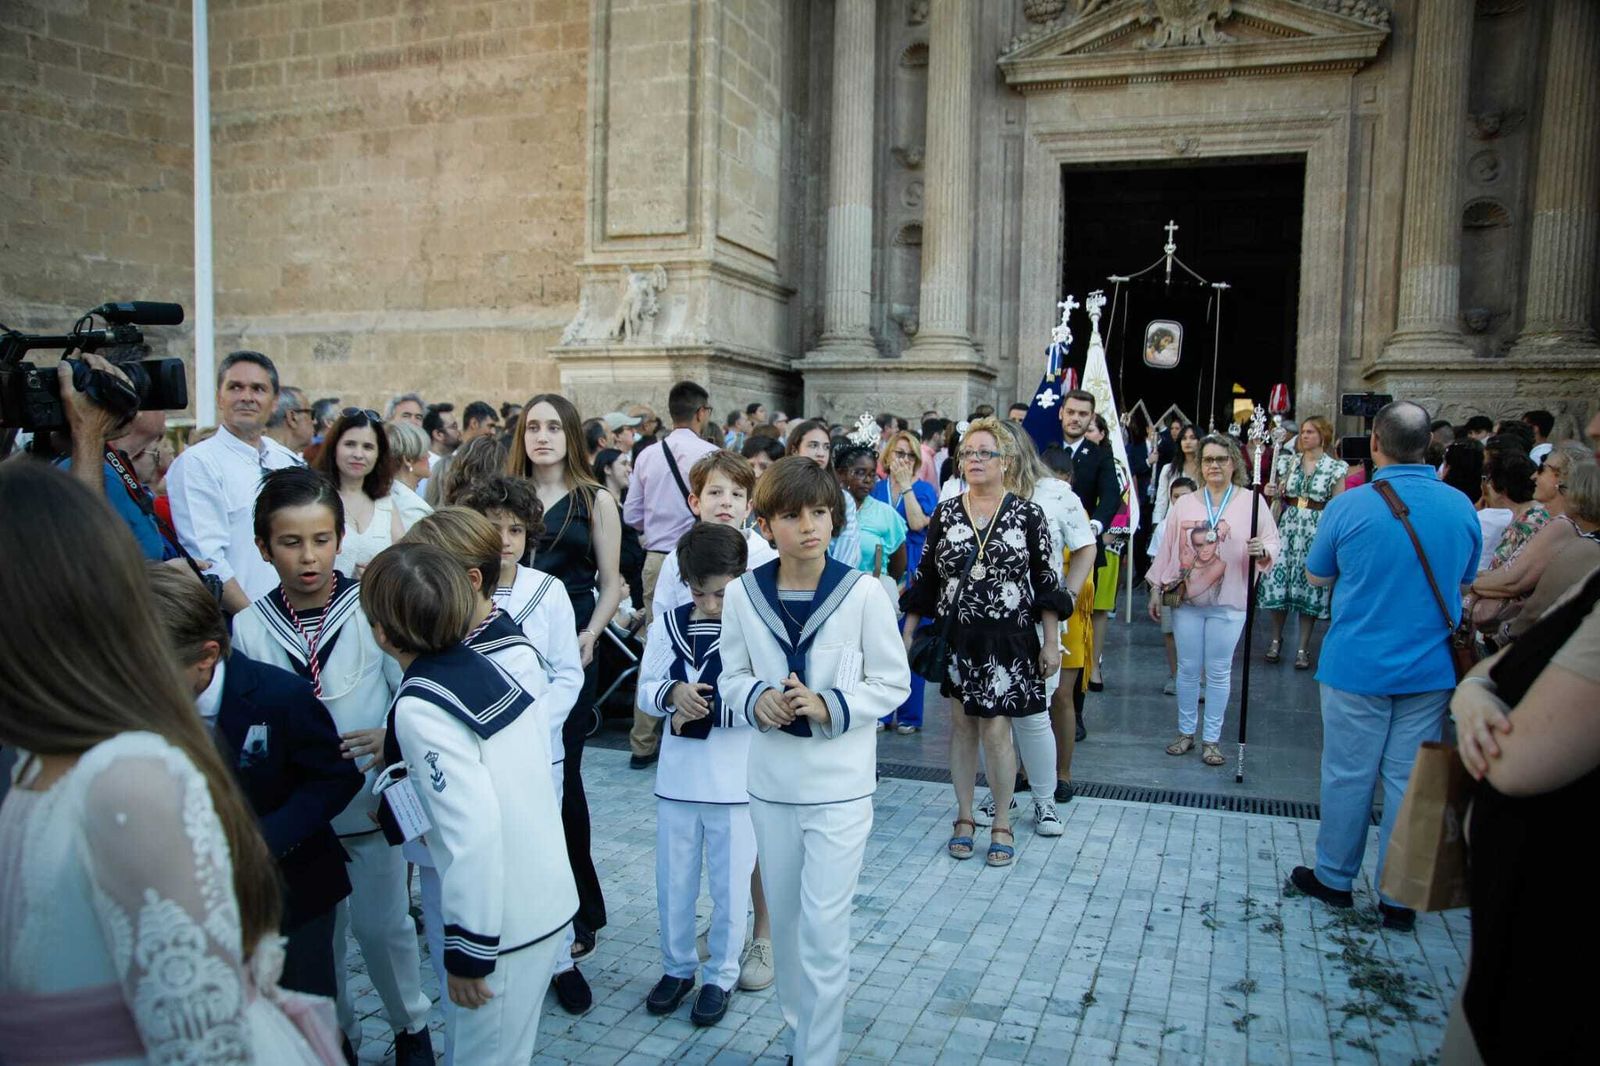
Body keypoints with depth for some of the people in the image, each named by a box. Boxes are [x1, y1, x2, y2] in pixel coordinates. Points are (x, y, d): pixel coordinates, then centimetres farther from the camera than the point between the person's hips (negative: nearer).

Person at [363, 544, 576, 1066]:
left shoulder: (419, 708, -19)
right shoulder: (491, 667, 2)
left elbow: (473, 830, -25)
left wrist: (467, 950, -17)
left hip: (498, 922, -7)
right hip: (549, 899, 7)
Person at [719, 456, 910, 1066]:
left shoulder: (863, 593, -13)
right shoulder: (742, 595, -6)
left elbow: (893, 682, -5)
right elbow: (732, 675, 6)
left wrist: (830, 706, -19)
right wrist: (756, 698, -15)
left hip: (840, 785, -3)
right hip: (771, 782, 3)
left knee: (824, 930, -3)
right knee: (784, 922, 17)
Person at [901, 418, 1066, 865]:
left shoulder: (1027, 514, -2)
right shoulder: (944, 514, 4)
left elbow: (1046, 582, 0)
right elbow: (925, 578, 8)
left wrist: (1051, 642, -1)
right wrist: (907, 633, 7)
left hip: (1008, 639, -2)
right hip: (957, 637, 2)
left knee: (996, 729, -3)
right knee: (962, 723, 9)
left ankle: (1002, 823, 15)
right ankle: (964, 818, 23)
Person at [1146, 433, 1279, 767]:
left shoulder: (1251, 502, -1)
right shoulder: (1184, 504, 6)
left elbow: (1272, 543, -3)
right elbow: (1166, 548, 7)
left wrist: (1263, 551, -26)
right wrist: (1156, 588, 5)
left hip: (1228, 603, -2)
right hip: (1186, 600, 2)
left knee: (1219, 672, 5)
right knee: (1187, 669, 9)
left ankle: (1212, 739, 17)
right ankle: (1186, 732, 23)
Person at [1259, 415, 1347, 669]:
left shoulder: (1336, 468, 0)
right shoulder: (1287, 462, 8)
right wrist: (1272, 492, -5)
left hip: (1317, 531, -2)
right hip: (1287, 525, 3)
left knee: (1308, 586, 0)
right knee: (1278, 581, -1)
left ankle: (1303, 648, 10)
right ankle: (1276, 639, 19)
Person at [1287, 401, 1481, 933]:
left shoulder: (1349, 507, -14)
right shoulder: (1460, 506, -3)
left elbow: (1317, 576, 2)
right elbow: (1466, 582, 13)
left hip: (1358, 665, -3)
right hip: (1430, 669, 3)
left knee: (1348, 775, 10)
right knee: (1409, 779, 9)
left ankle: (1334, 878, 25)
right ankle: (1399, 898, 18)